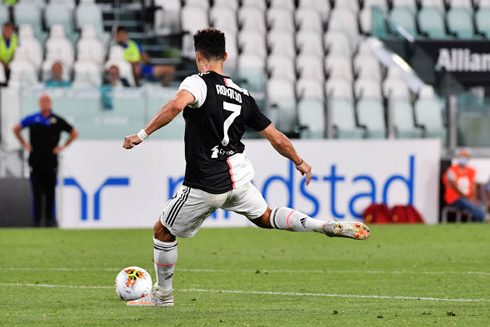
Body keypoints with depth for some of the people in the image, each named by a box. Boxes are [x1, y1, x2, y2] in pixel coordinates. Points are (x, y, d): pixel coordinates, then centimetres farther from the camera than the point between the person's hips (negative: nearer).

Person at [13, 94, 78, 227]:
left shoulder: (57, 120, 2)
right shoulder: (32, 119, 3)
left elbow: (74, 133, 13)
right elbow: (16, 129, 18)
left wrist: (62, 147, 6)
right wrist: (24, 144, 10)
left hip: (51, 161, 0)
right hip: (35, 160, 0)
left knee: (50, 192, 4)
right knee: (36, 192, -1)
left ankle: (50, 218, 14)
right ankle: (36, 220, 2)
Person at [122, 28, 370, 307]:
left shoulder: (198, 83, -11)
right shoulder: (243, 96, 8)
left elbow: (176, 105, -34)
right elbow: (277, 139, 11)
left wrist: (142, 135, -29)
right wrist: (300, 162, 27)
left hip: (205, 186, -6)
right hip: (239, 179, 6)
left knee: (163, 233, 14)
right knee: (265, 218, 28)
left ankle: (163, 295, 24)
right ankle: (328, 226, 11)